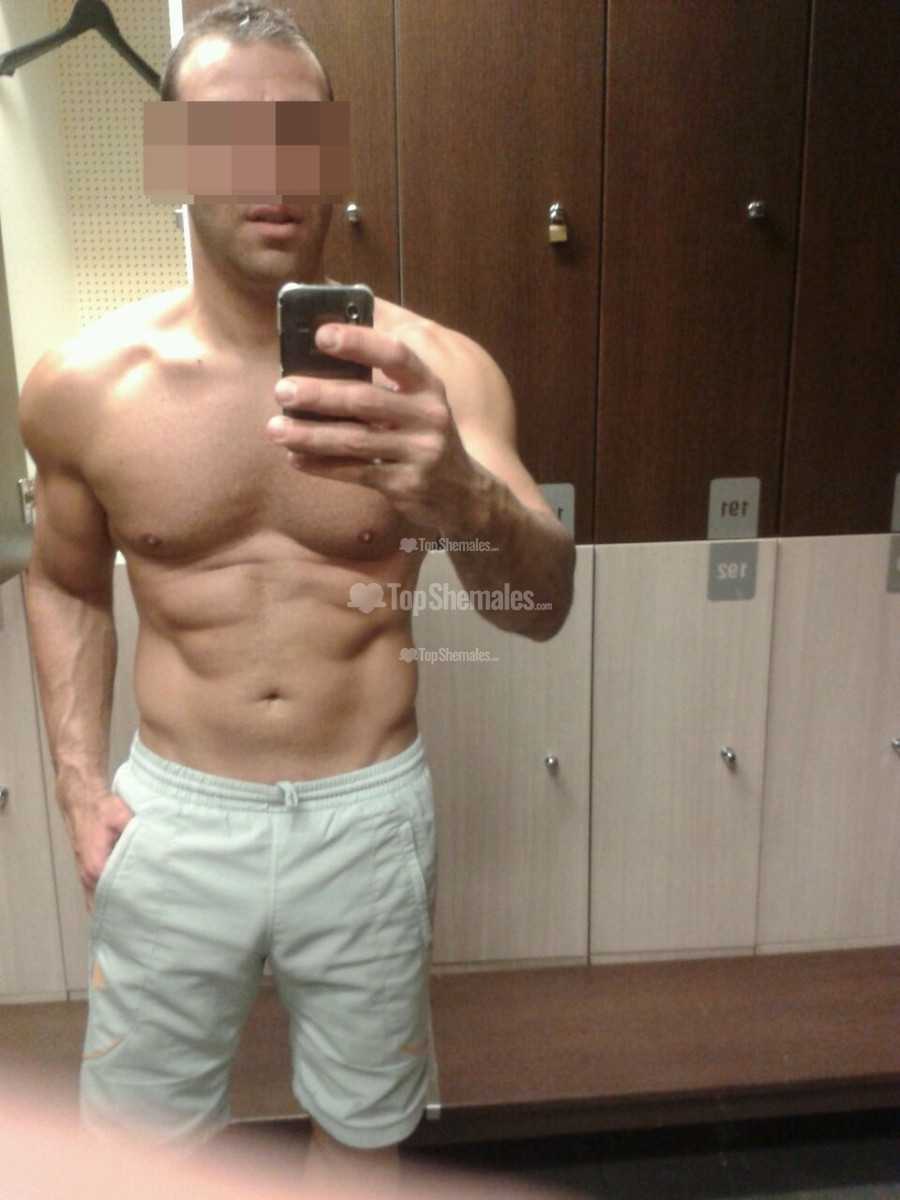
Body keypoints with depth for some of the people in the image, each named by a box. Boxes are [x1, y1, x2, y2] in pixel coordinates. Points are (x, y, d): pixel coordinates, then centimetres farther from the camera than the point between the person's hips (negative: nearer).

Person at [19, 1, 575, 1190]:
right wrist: (79, 782, 0)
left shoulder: (433, 369, -13)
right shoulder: (81, 385, -7)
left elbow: (543, 604, -23)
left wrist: (462, 495, -45)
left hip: (370, 814, 0)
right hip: (175, 816, 1)